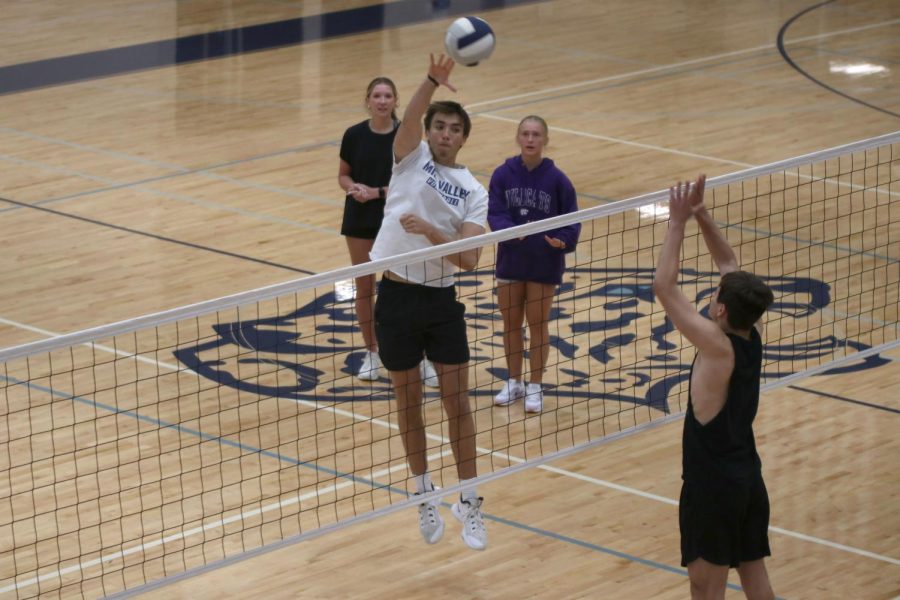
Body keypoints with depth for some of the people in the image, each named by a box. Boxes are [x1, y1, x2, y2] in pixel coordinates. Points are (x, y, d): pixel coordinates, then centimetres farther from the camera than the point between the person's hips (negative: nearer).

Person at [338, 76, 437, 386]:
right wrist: (354, 187, -15)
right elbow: (343, 175, 7)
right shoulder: (354, 135, -3)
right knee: (364, 287, 8)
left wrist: (379, 192, -18)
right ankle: (372, 352, 23)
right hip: (360, 219, 2)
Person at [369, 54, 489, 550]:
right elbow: (410, 117, -21)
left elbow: (469, 258, -9)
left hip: (442, 301, 1)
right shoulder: (411, 158, 2)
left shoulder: (473, 192, 3)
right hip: (397, 297, -1)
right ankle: (424, 494, 24)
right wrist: (433, 80, -37)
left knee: (457, 402, 1)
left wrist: (428, 229, -22)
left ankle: (468, 501, 10)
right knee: (408, 401, 9)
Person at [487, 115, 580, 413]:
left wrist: (564, 240, -26)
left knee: (538, 324, 8)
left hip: (544, 263, -2)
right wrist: (510, 231, -30)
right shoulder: (503, 174, -7)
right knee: (510, 322, 13)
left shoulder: (556, 179, -11)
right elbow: (495, 213, -11)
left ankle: (535, 386, 20)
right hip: (510, 259, 2)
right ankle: (514, 382, 29)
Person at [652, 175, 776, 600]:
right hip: (749, 476, 8)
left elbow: (664, 287, -24)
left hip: (712, 485, -8)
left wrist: (677, 222, -18)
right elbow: (729, 263, 8)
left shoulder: (717, 346, -23)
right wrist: (701, 216, 1)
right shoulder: (752, 337, -2)